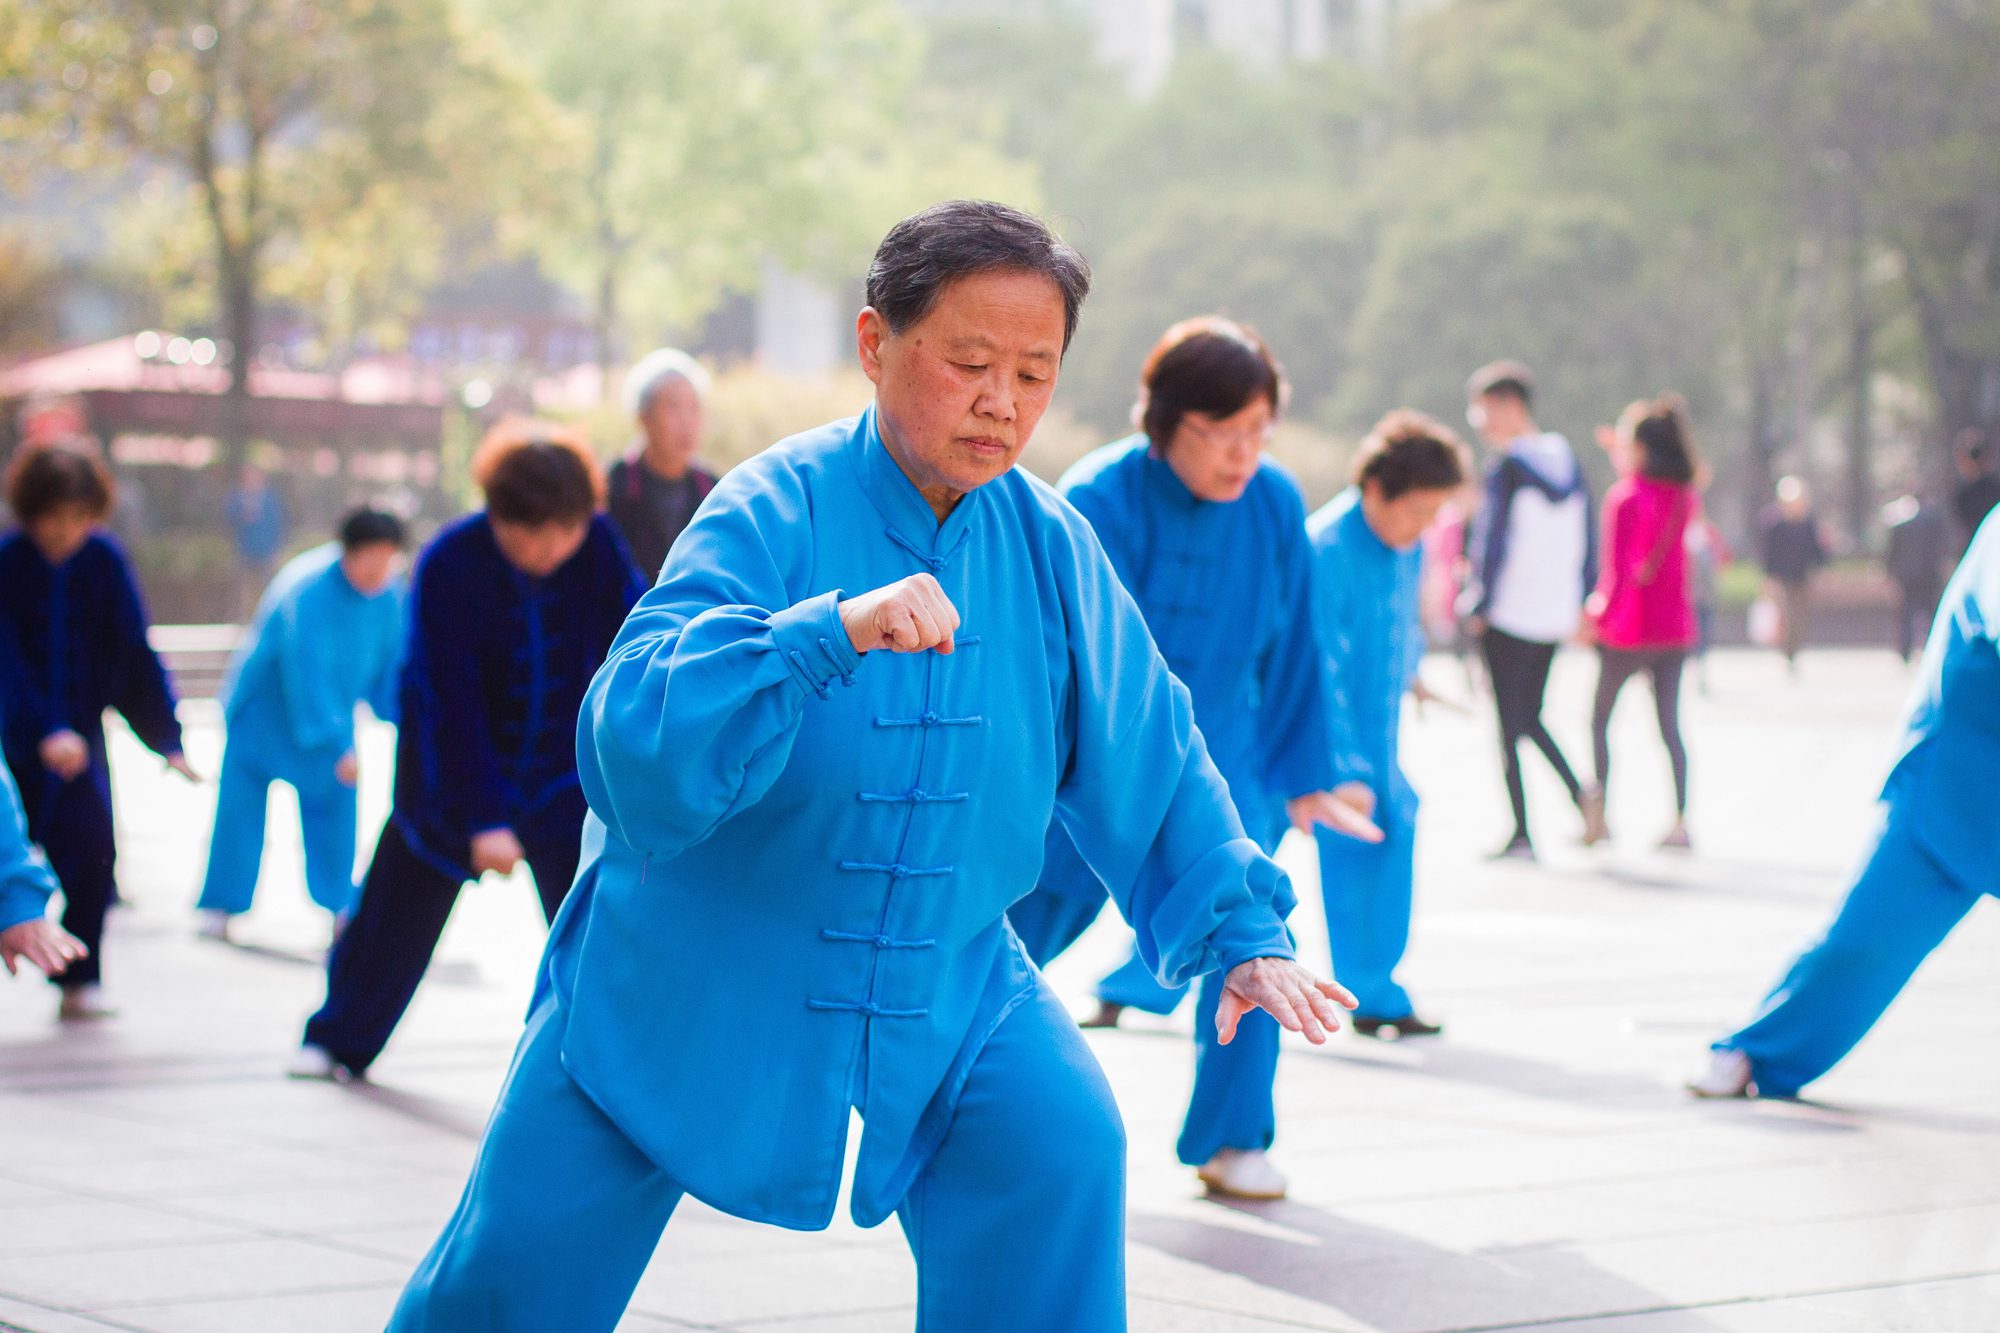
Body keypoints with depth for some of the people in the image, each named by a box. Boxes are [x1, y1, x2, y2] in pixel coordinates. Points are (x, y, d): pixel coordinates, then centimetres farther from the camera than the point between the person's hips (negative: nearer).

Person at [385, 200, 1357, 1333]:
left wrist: (1240, 927, -2)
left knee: (1061, 1153, -21)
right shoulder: (776, 511, -21)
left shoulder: (1051, 548, -7)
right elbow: (628, 737, -34)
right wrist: (828, 633, -45)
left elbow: (1146, 758, 5)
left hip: (946, 976, 3)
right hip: (686, 972, -3)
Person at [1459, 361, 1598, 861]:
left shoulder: (1506, 468, -12)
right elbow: (1587, 541, 12)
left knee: (1509, 723, 1)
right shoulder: (1566, 460, 8)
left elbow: (1495, 543, -16)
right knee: (1530, 716, 19)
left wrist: (1479, 605, -8)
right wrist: (1579, 601, 17)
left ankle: (1522, 833, 2)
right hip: (1556, 614, 7)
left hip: (1509, 614, -7)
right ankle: (1578, 792, -1)